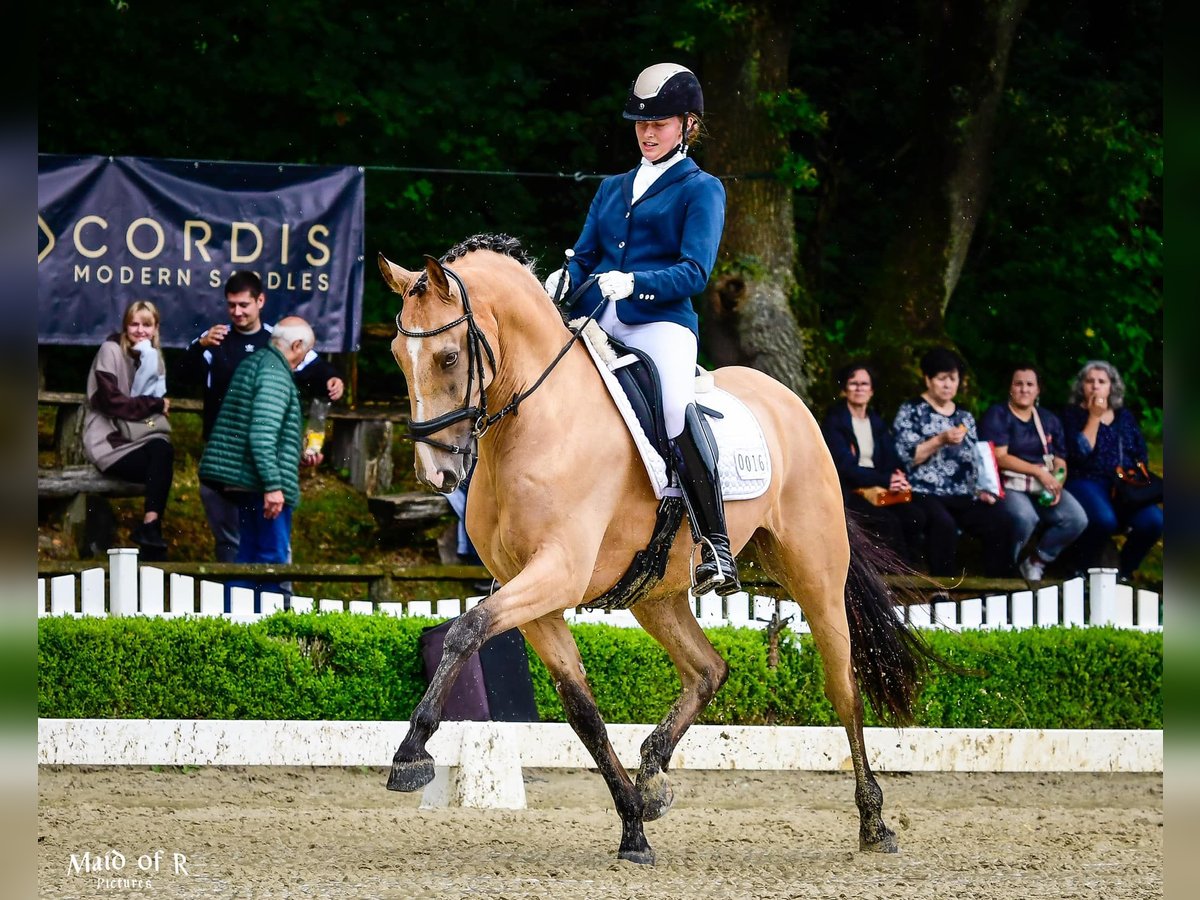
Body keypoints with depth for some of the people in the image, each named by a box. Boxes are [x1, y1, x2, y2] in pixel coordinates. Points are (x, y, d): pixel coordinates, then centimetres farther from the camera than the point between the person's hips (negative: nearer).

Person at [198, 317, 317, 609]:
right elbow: (262, 435, -24)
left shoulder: (254, 363, 18)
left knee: (250, 555, 15)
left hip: (244, 483, 10)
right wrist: (273, 485, -25)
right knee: (274, 559, -5)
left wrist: (299, 457, 33)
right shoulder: (275, 374, -15)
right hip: (261, 482, -10)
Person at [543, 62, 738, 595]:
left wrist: (633, 283, -22)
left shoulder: (701, 190, 7)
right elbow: (585, 257, 20)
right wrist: (562, 281, -4)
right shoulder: (613, 189, 25)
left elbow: (694, 272, -5)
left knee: (676, 409, -34)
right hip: (596, 326, 6)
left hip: (660, 324, -6)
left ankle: (715, 545, -32)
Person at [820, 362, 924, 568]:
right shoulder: (834, 422, 0)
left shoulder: (878, 423, 19)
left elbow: (892, 462, 13)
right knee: (889, 521, -30)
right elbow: (844, 466, -12)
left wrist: (899, 480, -13)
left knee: (915, 517, -23)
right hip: (846, 494, -5)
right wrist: (885, 481, -21)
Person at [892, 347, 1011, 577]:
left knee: (998, 525, -20)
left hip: (963, 496, 5)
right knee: (944, 524, -36)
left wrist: (982, 489, 3)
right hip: (925, 493, -5)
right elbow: (906, 456, -6)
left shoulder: (965, 417, 20)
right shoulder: (911, 411, 5)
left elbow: (975, 461, 20)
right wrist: (940, 440, -16)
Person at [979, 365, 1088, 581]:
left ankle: (1037, 561, 2)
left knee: (1077, 519, -21)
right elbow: (1000, 457, -12)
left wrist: (1056, 484, -12)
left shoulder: (1049, 420, 16)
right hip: (1009, 485, -5)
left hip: (1043, 487, 5)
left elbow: (1059, 461, 11)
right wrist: (1039, 472, -18)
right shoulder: (997, 416, 0)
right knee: (1025, 517, -38)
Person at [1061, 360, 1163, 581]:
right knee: (1104, 519, -38)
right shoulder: (1072, 414, 5)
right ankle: (1085, 569, -9)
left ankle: (1124, 569, -1)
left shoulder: (1125, 417, 18)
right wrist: (1094, 417, -8)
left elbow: (1141, 456, 20)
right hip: (1087, 482, -4)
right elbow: (1079, 453, -10)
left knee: (1153, 520, -26)